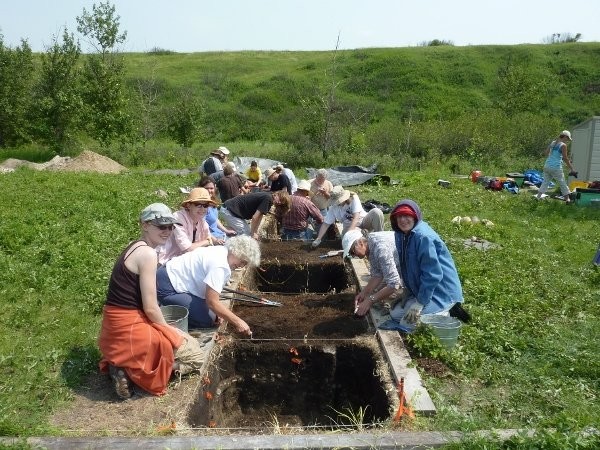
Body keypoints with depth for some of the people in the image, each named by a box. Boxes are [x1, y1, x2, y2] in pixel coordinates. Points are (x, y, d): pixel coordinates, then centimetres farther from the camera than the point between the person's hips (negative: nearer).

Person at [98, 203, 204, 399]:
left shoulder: (135, 246, 10)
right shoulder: (147, 253, -18)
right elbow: (150, 308, -18)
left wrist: (165, 329, 12)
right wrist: (168, 330, 1)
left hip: (117, 325, 9)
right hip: (129, 328, -9)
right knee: (195, 356, 6)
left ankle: (123, 363, 10)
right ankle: (132, 371, -3)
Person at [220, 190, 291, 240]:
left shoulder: (268, 199, 6)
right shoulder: (267, 198, -22)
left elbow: (259, 216, 9)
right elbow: (255, 217, -21)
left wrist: (255, 232, 5)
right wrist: (252, 233, -9)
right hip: (229, 211, -10)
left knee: (248, 234, 14)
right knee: (246, 235, -9)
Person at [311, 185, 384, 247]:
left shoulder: (353, 198, -19)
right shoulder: (333, 207, -9)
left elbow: (356, 218, -28)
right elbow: (326, 224, -7)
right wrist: (318, 239, -18)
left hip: (364, 221, 0)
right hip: (349, 226, 0)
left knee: (376, 212, -31)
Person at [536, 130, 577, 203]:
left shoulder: (553, 143, 10)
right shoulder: (563, 145, -9)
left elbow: (546, 153, 16)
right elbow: (565, 158, -9)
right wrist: (572, 169, -4)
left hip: (547, 166, 6)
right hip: (556, 167, -6)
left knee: (545, 182, 14)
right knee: (562, 183, 6)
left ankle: (538, 197, 8)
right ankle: (567, 199, 13)